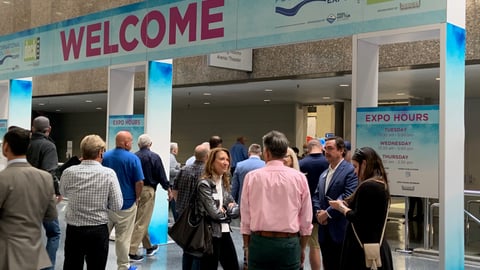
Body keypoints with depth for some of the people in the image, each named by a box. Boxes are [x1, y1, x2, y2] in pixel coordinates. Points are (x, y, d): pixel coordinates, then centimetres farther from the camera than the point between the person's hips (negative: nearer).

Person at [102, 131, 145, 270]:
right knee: (123, 237, 7)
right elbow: (139, 182, -15)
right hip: (126, 204, -4)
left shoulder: (105, 156, 0)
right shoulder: (133, 158, -14)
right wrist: (137, 198, 2)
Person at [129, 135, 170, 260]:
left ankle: (148, 246, 31)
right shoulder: (154, 157, -8)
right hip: (148, 190, -5)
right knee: (142, 222, -2)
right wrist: (167, 188, 9)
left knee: (142, 220, 17)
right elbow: (161, 175, -6)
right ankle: (132, 251, -5)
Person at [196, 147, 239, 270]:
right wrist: (228, 211, 0)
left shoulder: (224, 182, 10)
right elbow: (214, 213, -18)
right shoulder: (204, 183, -13)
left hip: (225, 232, 8)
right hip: (211, 234, -8)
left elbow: (236, 209, 8)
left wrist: (225, 210, -11)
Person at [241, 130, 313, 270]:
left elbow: (245, 217, 2)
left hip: (259, 242, 0)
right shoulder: (299, 177, -2)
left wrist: (247, 246, 13)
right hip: (289, 243, 0)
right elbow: (306, 219, 2)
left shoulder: (252, 176, -2)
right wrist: (302, 248, 14)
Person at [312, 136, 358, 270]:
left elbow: (348, 197, -18)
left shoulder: (350, 170, -8)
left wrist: (328, 213, -15)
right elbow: (316, 196, 16)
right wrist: (318, 212, -4)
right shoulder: (324, 174, 19)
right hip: (325, 231, 7)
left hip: (341, 230, -7)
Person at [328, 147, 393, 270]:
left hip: (363, 248, -9)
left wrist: (341, 207, -3)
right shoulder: (382, 184, 11)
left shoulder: (367, 186, -18)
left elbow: (357, 219, -18)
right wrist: (346, 204, 8)